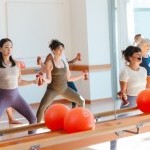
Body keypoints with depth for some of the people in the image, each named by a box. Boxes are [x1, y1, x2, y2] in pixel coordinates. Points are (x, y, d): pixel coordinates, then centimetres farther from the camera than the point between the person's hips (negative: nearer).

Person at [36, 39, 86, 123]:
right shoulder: (49, 63, -11)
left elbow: (68, 78, 11)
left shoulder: (65, 63, 5)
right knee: (42, 107, -23)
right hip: (52, 89, -5)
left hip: (64, 89, 6)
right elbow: (49, 80, -14)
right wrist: (43, 80, -36)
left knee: (81, 101, 4)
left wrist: (81, 76, 11)